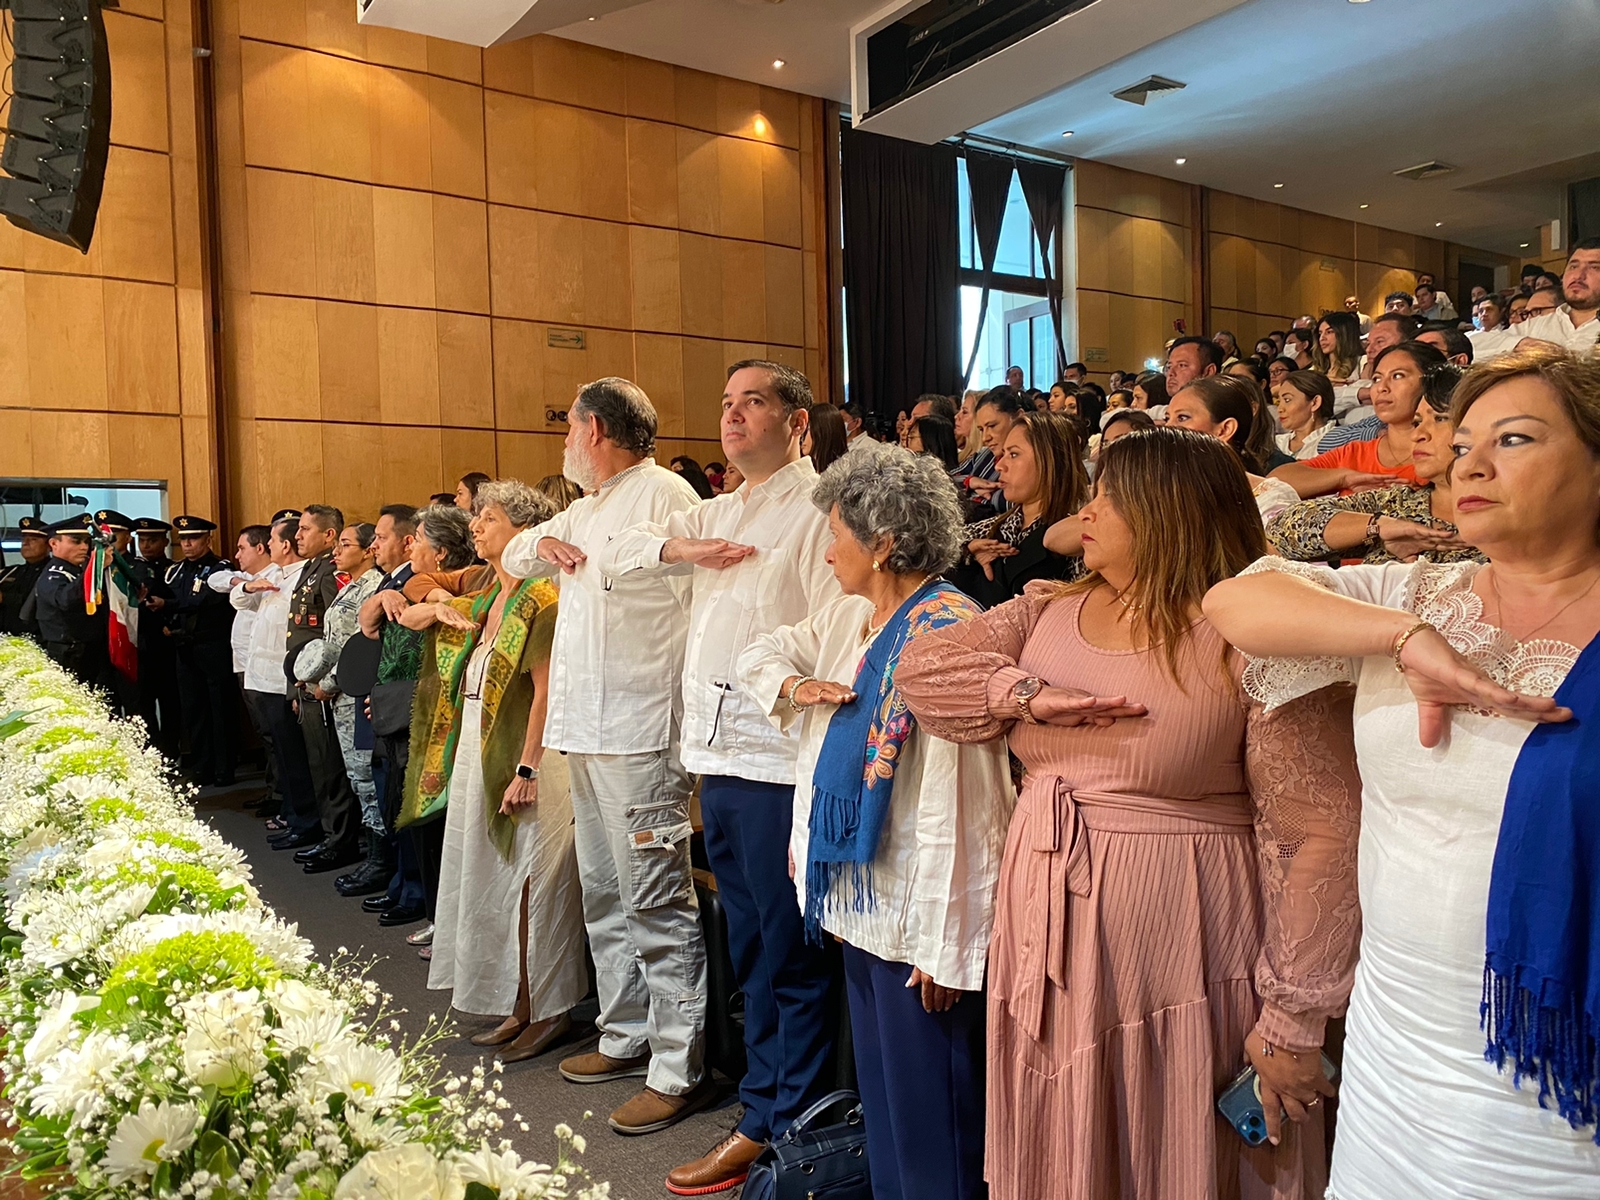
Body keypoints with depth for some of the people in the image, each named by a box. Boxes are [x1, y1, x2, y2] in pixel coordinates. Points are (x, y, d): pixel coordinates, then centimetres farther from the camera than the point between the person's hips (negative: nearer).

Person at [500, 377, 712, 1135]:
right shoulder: (588, 509, 20)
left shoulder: (665, 495, -9)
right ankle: (627, 1037, 29)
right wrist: (540, 544, 7)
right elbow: (514, 556, 31)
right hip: (585, 730, 10)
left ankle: (679, 1070, 3)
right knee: (604, 895, 16)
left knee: (656, 902, -6)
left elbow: (703, 604, -17)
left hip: (639, 732, -10)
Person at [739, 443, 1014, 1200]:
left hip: (919, 914, -8)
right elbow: (760, 655, 19)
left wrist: (941, 943, -21)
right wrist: (795, 688, -4)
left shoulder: (945, 630, -20)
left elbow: (951, 796, -22)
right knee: (880, 1098, 22)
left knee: (928, 1115, 6)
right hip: (860, 898, 8)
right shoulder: (846, 619, 7)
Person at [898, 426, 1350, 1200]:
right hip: (1047, 948, 5)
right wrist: (1027, 693, -16)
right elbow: (921, 666, 0)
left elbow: (1319, 836, -14)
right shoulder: (1048, 612, 6)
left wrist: (1294, 1018, -13)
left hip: (1174, 968, -5)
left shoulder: (1251, 642, -13)